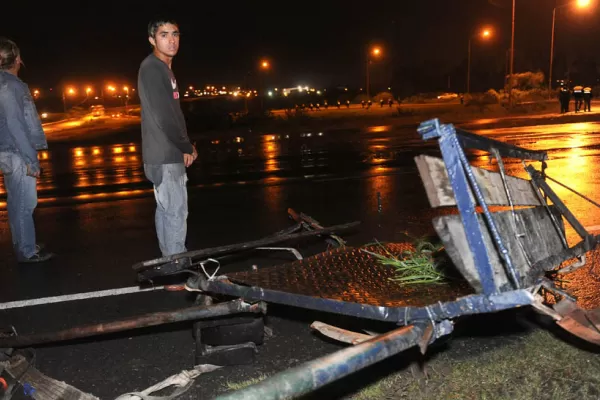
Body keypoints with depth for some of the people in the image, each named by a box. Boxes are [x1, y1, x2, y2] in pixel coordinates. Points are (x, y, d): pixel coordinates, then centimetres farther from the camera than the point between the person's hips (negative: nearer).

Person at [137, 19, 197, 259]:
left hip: (167, 153, 10)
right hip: (165, 155, -10)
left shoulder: (163, 69, 17)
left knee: (165, 210, 15)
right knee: (176, 211, -5)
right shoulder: (151, 68, -15)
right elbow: (162, 116, -22)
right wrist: (186, 147, -12)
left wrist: (184, 146, 11)